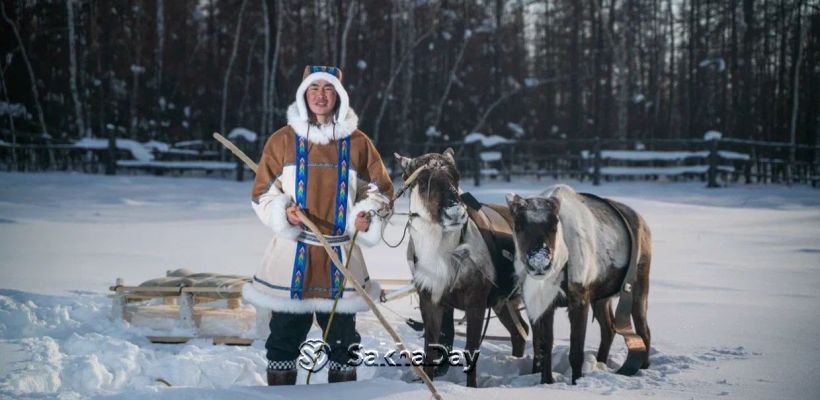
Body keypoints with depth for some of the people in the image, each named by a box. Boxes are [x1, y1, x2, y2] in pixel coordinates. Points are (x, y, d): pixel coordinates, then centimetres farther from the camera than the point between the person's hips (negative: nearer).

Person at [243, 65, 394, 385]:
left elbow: (379, 188, 12)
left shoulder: (357, 143, 4)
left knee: (342, 335, 8)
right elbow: (262, 193, 5)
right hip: (292, 251, -1)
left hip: (341, 255, 1)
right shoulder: (283, 140, 2)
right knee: (285, 335, 4)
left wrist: (368, 215, -7)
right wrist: (283, 213, -14)